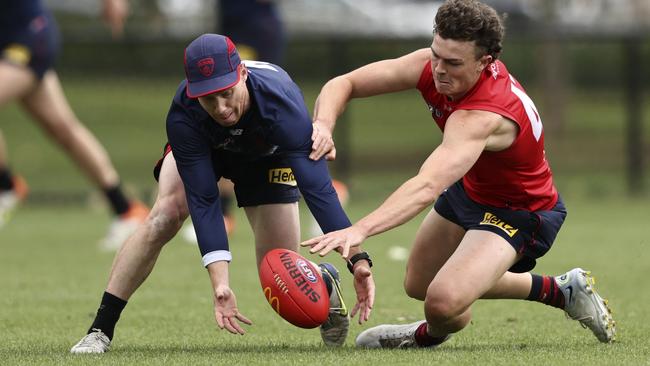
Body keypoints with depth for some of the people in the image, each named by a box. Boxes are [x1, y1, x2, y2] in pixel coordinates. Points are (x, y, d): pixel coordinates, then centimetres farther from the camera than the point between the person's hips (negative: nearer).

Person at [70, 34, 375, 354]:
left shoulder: (282, 104, -44)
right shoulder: (183, 116, -40)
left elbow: (318, 188, -45)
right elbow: (203, 201, -40)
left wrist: (358, 259, -52)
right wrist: (220, 282, -50)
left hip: (268, 157, 0)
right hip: (203, 147, 0)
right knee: (163, 219, -27)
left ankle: (324, 282, 32)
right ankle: (100, 330, -19)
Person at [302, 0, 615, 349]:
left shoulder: (484, 115, -41)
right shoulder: (431, 66, -20)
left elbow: (428, 187, -55)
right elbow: (343, 84, -13)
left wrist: (359, 230, -67)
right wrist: (323, 125, -37)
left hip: (521, 212, -8)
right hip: (471, 189, 9)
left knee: (444, 301, -28)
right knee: (418, 285, 23)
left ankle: (429, 334, 13)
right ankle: (562, 290, 34)